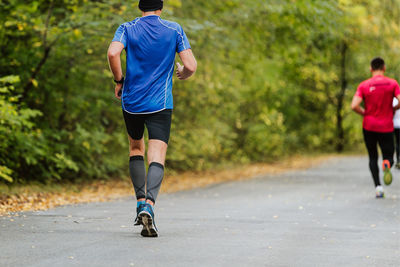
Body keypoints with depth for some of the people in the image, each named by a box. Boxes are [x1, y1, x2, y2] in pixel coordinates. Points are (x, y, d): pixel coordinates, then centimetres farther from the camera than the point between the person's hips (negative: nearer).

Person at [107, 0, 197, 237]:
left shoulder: (127, 29, 2)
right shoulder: (175, 30, 2)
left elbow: (113, 52, -17)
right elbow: (191, 66, -5)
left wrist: (119, 81, -2)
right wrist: (180, 74, 18)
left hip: (131, 102, 2)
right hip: (160, 104, -2)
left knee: (136, 148, 24)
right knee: (157, 157, -7)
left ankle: (140, 201, 17)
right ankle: (149, 206, -28)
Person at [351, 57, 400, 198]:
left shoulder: (363, 86, -2)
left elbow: (354, 106, -13)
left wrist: (364, 113, 5)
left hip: (369, 127, 1)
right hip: (387, 127, -1)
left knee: (373, 157, 13)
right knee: (388, 156, 9)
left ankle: (378, 186, -3)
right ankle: (387, 165, -28)